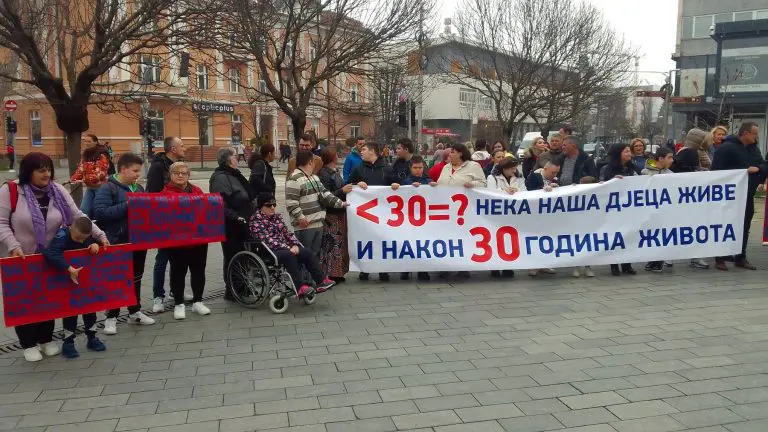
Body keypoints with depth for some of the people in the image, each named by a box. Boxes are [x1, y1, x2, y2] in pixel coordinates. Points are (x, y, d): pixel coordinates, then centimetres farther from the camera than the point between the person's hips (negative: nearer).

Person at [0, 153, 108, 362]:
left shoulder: (58, 191, -2)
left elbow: (78, 217, -2)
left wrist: (100, 235, -11)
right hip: (19, 260, -3)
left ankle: (46, 339, 30)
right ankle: (29, 344, 23)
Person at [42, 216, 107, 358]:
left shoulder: (87, 235, -9)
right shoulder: (62, 237, -28)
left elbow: (95, 239, 10)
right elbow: (50, 254, -44)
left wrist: (95, 244, -17)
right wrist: (70, 269, -51)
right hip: (68, 283, -6)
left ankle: (91, 338, 25)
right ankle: (68, 342, 13)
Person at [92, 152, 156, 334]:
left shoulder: (138, 188, 11)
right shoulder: (108, 188, -12)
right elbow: (100, 212, -23)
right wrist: (127, 206, -25)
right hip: (118, 243, -7)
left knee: (136, 278, 16)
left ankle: (135, 312, 29)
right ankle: (111, 317, 15)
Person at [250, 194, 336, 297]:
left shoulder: (277, 217, 16)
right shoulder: (255, 220, -7)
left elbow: (287, 233, 16)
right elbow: (267, 240, -17)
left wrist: (295, 245, -5)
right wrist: (287, 248, -22)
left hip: (285, 248, 7)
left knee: (307, 253, -12)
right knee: (289, 255, -34)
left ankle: (321, 281, -12)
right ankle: (299, 288, -35)